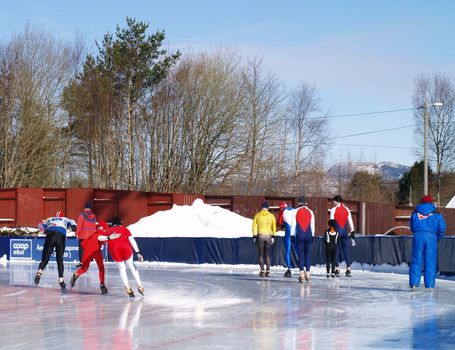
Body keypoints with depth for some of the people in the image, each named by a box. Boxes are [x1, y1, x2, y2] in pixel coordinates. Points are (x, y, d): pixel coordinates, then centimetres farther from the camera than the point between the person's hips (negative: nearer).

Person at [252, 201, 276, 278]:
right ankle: (268, 271, 5)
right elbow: (274, 227, 2)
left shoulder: (257, 215, 0)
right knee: (267, 255, 10)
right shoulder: (271, 215, 2)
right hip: (268, 236, 1)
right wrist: (273, 237, 8)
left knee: (261, 255, 4)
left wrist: (254, 237, 3)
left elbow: (254, 226, -1)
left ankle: (262, 271, -3)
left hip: (260, 236, -1)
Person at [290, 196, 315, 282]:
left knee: (300, 255, 1)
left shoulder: (296, 211, 0)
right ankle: (307, 273, 2)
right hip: (308, 235, 1)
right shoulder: (310, 212, 5)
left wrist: (292, 235, 3)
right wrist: (312, 236, 14)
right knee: (308, 254, 6)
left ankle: (302, 272, -8)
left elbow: (293, 224, -1)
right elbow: (312, 225, 7)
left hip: (299, 236, -1)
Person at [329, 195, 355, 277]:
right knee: (345, 249, 8)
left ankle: (337, 270, -3)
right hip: (345, 231, 3)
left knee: (337, 250, 2)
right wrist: (352, 233, 10)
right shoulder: (347, 209, 7)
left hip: (337, 230, -3)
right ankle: (348, 270, 3)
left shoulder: (333, 210, -5)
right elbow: (350, 222, 6)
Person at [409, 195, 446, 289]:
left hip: (418, 236, 1)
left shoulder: (415, 212, 12)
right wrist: (438, 237, 17)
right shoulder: (436, 213, 7)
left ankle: (414, 283, 3)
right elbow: (442, 227, 3)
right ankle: (430, 284, 2)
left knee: (416, 260, 5)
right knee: (430, 261, 3)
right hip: (431, 237, -1)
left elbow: (411, 226, 16)